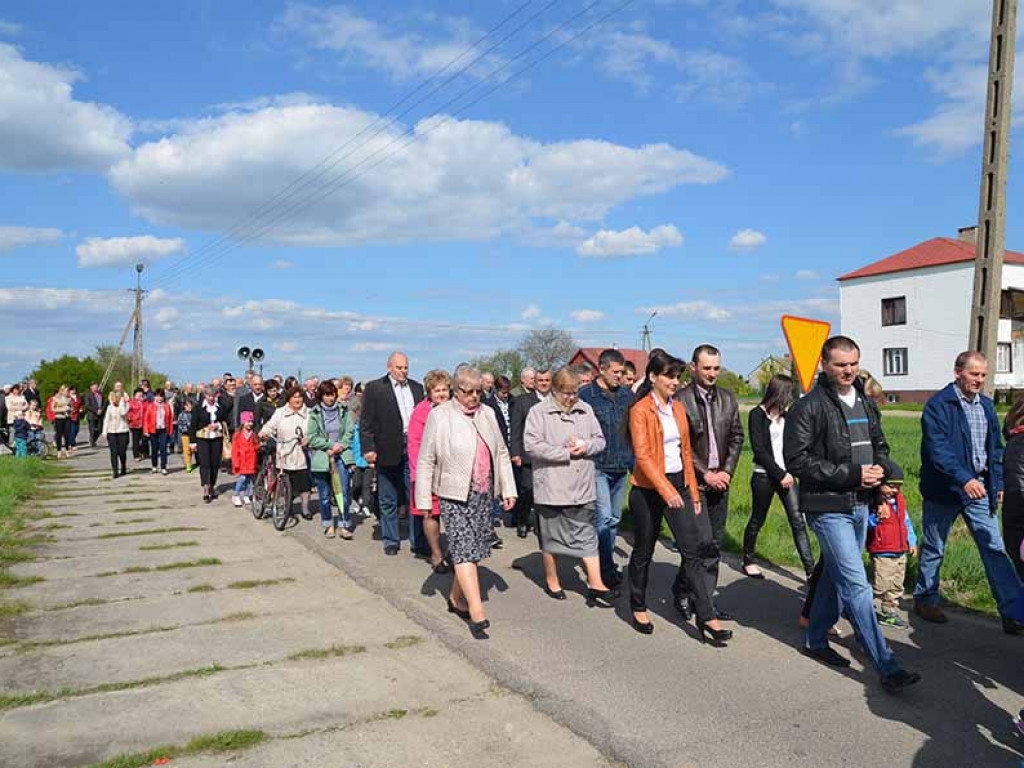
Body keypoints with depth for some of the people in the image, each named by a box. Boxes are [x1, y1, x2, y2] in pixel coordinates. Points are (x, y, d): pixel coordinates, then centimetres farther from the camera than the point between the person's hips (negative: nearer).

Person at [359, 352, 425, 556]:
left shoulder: (416, 387, 11)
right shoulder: (374, 388, 0)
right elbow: (366, 422, -4)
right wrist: (368, 448, -12)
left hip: (413, 448, 3)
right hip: (388, 450, -3)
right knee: (388, 500, 8)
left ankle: (417, 541, 12)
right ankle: (390, 541, 20)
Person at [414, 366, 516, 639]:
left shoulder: (487, 414, 9)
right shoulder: (439, 416, -5)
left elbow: (501, 453, 14)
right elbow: (425, 461, -3)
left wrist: (508, 490, 9)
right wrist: (424, 500, -4)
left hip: (484, 494, 5)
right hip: (454, 495, -5)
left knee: (471, 551, 10)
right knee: (464, 550, -9)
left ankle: (456, 598, 28)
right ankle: (477, 613, -10)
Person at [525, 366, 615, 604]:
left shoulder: (586, 410, 10)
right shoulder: (539, 412, -6)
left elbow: (600, 440, 13)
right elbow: (531, 445, -16)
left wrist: (585, 446, -10)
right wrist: (566, 453, -14)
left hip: (582, 488, 4)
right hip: (551, 487, -3)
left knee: (587, 535, 5)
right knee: (550, 536, 10)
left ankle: (595, 584, 10)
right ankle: (551, 580, 27)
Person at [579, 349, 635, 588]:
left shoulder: (627, 395, 9)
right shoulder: (586, 394, -6)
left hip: (621, 467, 6)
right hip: (597, 467, -5)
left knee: (614, 518, 12)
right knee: (604, 517, -10)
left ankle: (607, 564, 25)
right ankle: (606, 569, -1)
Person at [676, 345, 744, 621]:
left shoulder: (727, 398, 10)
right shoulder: (680, 399, -9)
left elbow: (736, 437, 11)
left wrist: (727, 471, -1)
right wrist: (705, 474, -11)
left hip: (720, 481, 6)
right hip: (693, 482, -6)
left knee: (716, 542, 9)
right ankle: (681, 593, 12)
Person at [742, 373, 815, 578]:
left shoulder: (785, 415, 11)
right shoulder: (757, 415, -8)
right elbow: (759, 450, -13)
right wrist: (779, 475, -14)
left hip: (785, 475, 5)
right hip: (764, 476, -5)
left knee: (797, 520, -2)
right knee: (757, 520, 8)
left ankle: (810, 569, -2)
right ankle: (748, 561, 26)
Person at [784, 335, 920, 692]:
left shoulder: (866, 404, 11)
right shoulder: (809, 407, -13)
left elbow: (879, 446, 23)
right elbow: (797, 460, -17)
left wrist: (880, 467, -2)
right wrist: (852, 474, -19)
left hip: (859, 505, 8)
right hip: (828, 508, -8)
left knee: (834, 576, 18)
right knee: (857, 586, -7)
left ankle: (815, 640, 34)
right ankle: (887, 668, -1)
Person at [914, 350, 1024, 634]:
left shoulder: (986, 405, 10)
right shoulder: (938, 404, -13)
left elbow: (995, 448, 18)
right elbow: (937, 449, -22)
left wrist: (998, 484, 12)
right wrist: (964, 478, -31)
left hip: (979, 488, 6)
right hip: (944, 489, -5)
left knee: (995, 549, 1)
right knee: (934, 549, 9)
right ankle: (925, 599, 27)